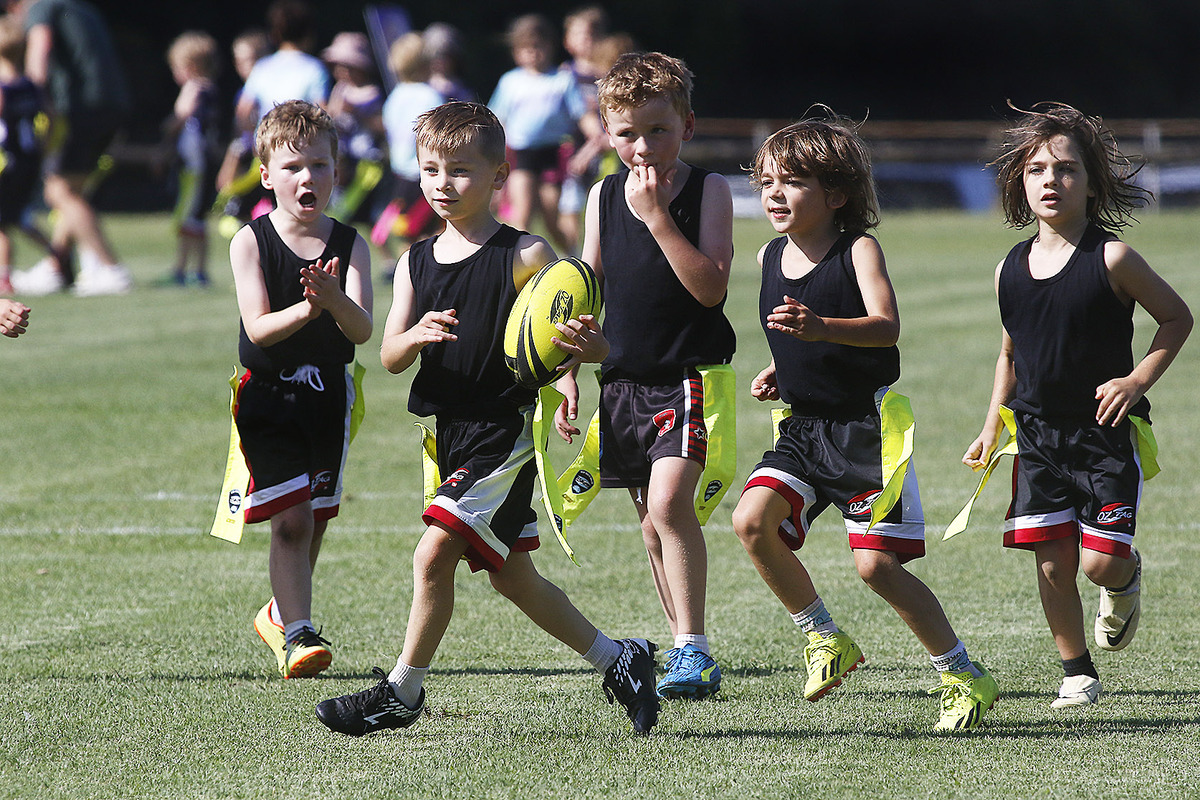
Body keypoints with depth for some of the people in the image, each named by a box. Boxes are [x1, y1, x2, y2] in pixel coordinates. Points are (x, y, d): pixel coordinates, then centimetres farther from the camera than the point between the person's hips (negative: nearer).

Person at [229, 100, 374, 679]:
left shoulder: (349, 246, -2)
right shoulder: (251, 242, -7)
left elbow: (362, 330, -14)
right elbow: (259, 327, -17)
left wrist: (335, 300, -36)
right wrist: (306, 309, -36)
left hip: (327, 392, 3)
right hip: (267, 395, -3)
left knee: (314, 521, 13)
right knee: (290, 519, -13)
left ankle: (281, 613, 35)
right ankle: (297, 633, -11)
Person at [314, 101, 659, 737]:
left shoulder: (525, 256, -8)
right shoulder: (417, 263, 9)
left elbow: (567, 339, -8)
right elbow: (389, 357, 3)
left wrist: (591, 348, -31)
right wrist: (417, 335, -19)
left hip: (505, 428, -7)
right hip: (450, 432, 7)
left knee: (433, 554, -14)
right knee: (510, 577, 13)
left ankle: (402, 691, -2)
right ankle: (617, 660, 26)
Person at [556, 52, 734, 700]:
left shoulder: (708, 191, -6)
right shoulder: (604, 197, 7)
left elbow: (710, 288, -17)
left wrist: (657, 216, -21)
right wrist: (568, 374, 9)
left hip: (690, 374, -5)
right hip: (624, 379, 5)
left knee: (669, 500, -21)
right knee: (653, 525, 9)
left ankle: (693, 650, -17)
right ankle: (689, 656, 19)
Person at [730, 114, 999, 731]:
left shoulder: (857, 250, -12)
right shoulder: (771, 258, 9)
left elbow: (886, 327, -29)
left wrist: (821, 328, -46)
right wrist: (779, 371, 8)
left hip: (865, 425, -6)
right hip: (802, 429, 6)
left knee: (877, 565, -10)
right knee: (751, 521, -16)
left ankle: (964, 676, 7)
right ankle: (826, 639, 3)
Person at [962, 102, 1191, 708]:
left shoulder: (1112, 260, -10)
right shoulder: (1011, 271, 3)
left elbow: (1177, 318, 0)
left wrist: (1137, 380, -11)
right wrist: (991, 428, 11)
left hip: (1106, 432, -4)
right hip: (1038, 434, 4)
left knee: (1100, 562, -8)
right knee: (1052, 564, 2)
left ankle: (1126, 579, 28)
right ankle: (1076, 670, 18)